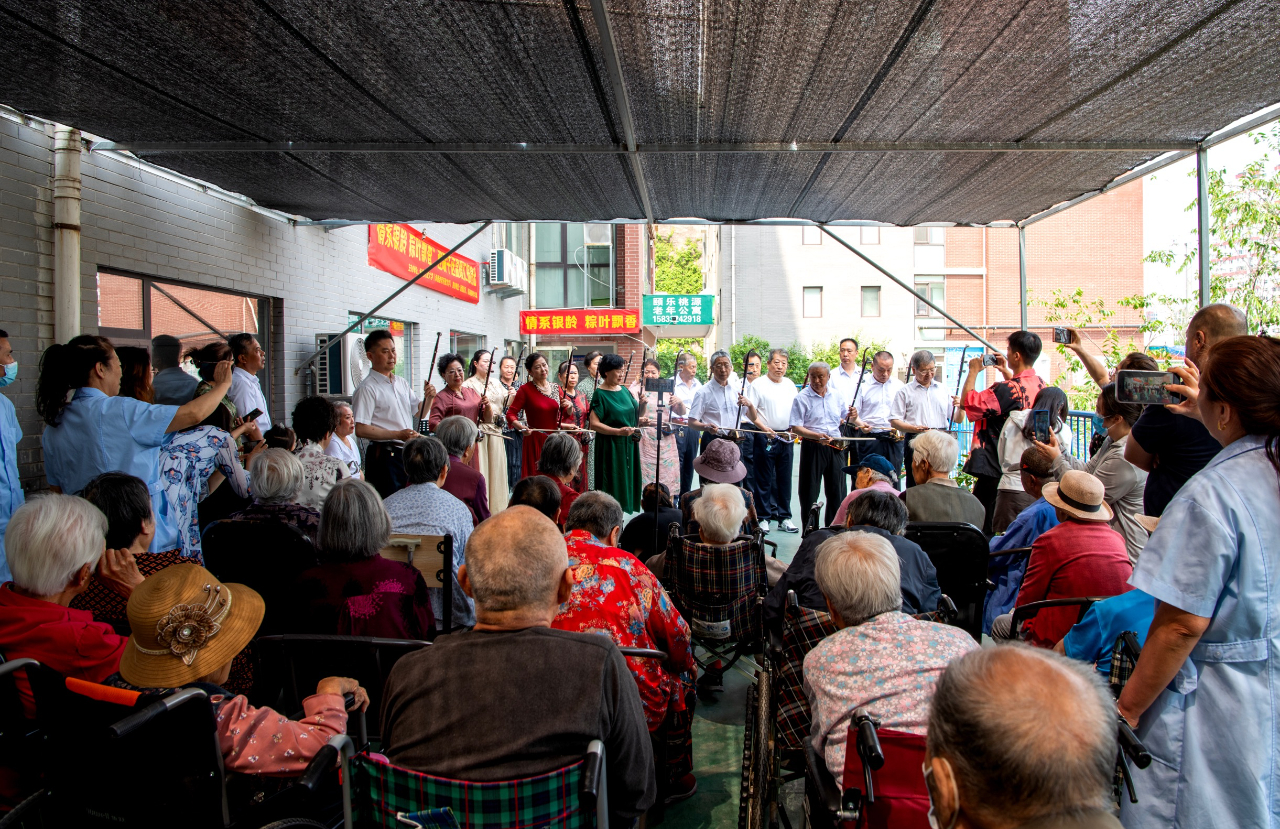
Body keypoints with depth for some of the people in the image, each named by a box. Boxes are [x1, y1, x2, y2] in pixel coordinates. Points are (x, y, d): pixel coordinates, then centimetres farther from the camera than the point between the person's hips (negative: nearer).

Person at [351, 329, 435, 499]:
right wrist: (397, 435, -23)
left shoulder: (402, 383, 15)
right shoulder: (367, 388, -11)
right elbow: (361, 430, -18)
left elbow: (419, 413, 23)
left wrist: (429, 398, 3)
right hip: (384, 456, -8)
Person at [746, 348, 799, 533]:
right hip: (765, 437, -5)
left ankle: (784, 517, 18)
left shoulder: (790, 384, 13)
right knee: (764, 479, 2)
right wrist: (764, 428, -21)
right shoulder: (758, 384, -5)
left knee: (784, 478, 10)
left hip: (787, 437, 5)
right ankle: (764, 517, 10)